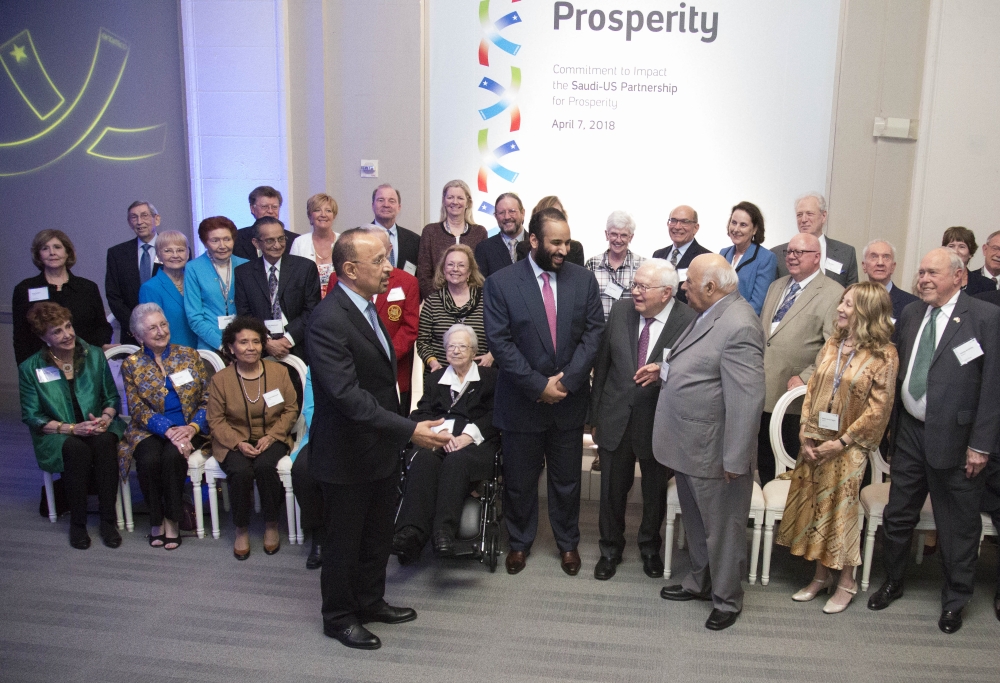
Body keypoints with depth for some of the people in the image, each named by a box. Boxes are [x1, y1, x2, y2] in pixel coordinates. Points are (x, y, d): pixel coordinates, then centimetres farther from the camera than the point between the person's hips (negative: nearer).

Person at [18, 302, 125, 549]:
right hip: (56, 435, -2)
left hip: (97, 428, 2)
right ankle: (77, 523, -19)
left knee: (104, 443, -33)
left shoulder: (94, 355, 4)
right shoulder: (30, 369, -2)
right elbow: (32, 417, -4)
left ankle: (108, 519, -25)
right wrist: (72, 428, -17)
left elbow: (112, 397, 10)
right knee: (77, 449, -35)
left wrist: (106, 417, -13)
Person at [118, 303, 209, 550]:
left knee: (172, 456, -30)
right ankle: (156, 519, -7)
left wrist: (193, 427, -16)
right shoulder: (131, 365, 5)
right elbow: (138, 410, -4)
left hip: (188, 428, 0)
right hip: (149, 431, 0)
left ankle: (172, 519, -13)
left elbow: (207, 399, 2)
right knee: (149, 460, -30)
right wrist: (169, 430, -20)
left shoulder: (189, 355, 6)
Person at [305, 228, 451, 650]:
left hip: (380, 449, 9)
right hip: (347, 455, -9)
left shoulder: (365, 305, 5)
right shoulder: (328, 321, -26)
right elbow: (348, 395, -32)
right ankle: (339, 617, 31)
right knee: (344, 539, 11)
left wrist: (399, 432, 17)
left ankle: (370, 602, 41)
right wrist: (409, 430, -34)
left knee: (378, 535, 22)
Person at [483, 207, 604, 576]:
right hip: (521, 403, -2)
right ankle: (520, 541, 35)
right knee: (519, 481, 13)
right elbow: (500, 343, -12)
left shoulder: (584, 279, -1)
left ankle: (568, 542, 36)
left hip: (570, 400, 2)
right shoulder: (501, 283, -9)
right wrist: (539, 386, -16)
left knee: (567, 480, 16)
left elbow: (594, 334, -3)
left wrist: (566, 381, -13)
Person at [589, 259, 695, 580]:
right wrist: (595, 415, 6)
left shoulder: (689, 321, -15)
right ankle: (610, 549, 37)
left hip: (658, 421, -2)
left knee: (655, 491, 17)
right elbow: (602, 364, 3)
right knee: (612, 489, 15)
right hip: (616, 417, 3)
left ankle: (650, 547, 42)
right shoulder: (620, 310, -4)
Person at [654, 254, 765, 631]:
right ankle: (700, 581, 44)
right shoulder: (708, 314, 6)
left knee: (721, 528, 10)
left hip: (712, 452, -9)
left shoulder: (739, 327, -25)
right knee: (696, 523, 25)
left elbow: (747, 400, -26)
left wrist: (734, 460, -24)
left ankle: (726, 599, 29)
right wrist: (663, 369, 6)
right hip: (688, 445, 10)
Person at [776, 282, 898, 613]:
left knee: (841, 511, 4)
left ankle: (846, 582, 22)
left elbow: (878, 409, -12)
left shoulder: (884, 356, -10)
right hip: (814, 444, 5)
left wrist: (841, 442, -14)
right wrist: (806, 435, -1)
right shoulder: (832, 345, 6)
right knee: (814, 506, 11)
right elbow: (812, 390, 8)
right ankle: (822, 574, 28)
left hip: (847, 449, -5)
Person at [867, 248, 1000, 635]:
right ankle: (892, 582, 37)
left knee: (958, 526, 10)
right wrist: (892, 431, 10)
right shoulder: (910, 315, 7)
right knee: (897, 516, 16)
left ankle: (955, 600, 31)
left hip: (955, 439, -5)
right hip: (910, 433, 5)